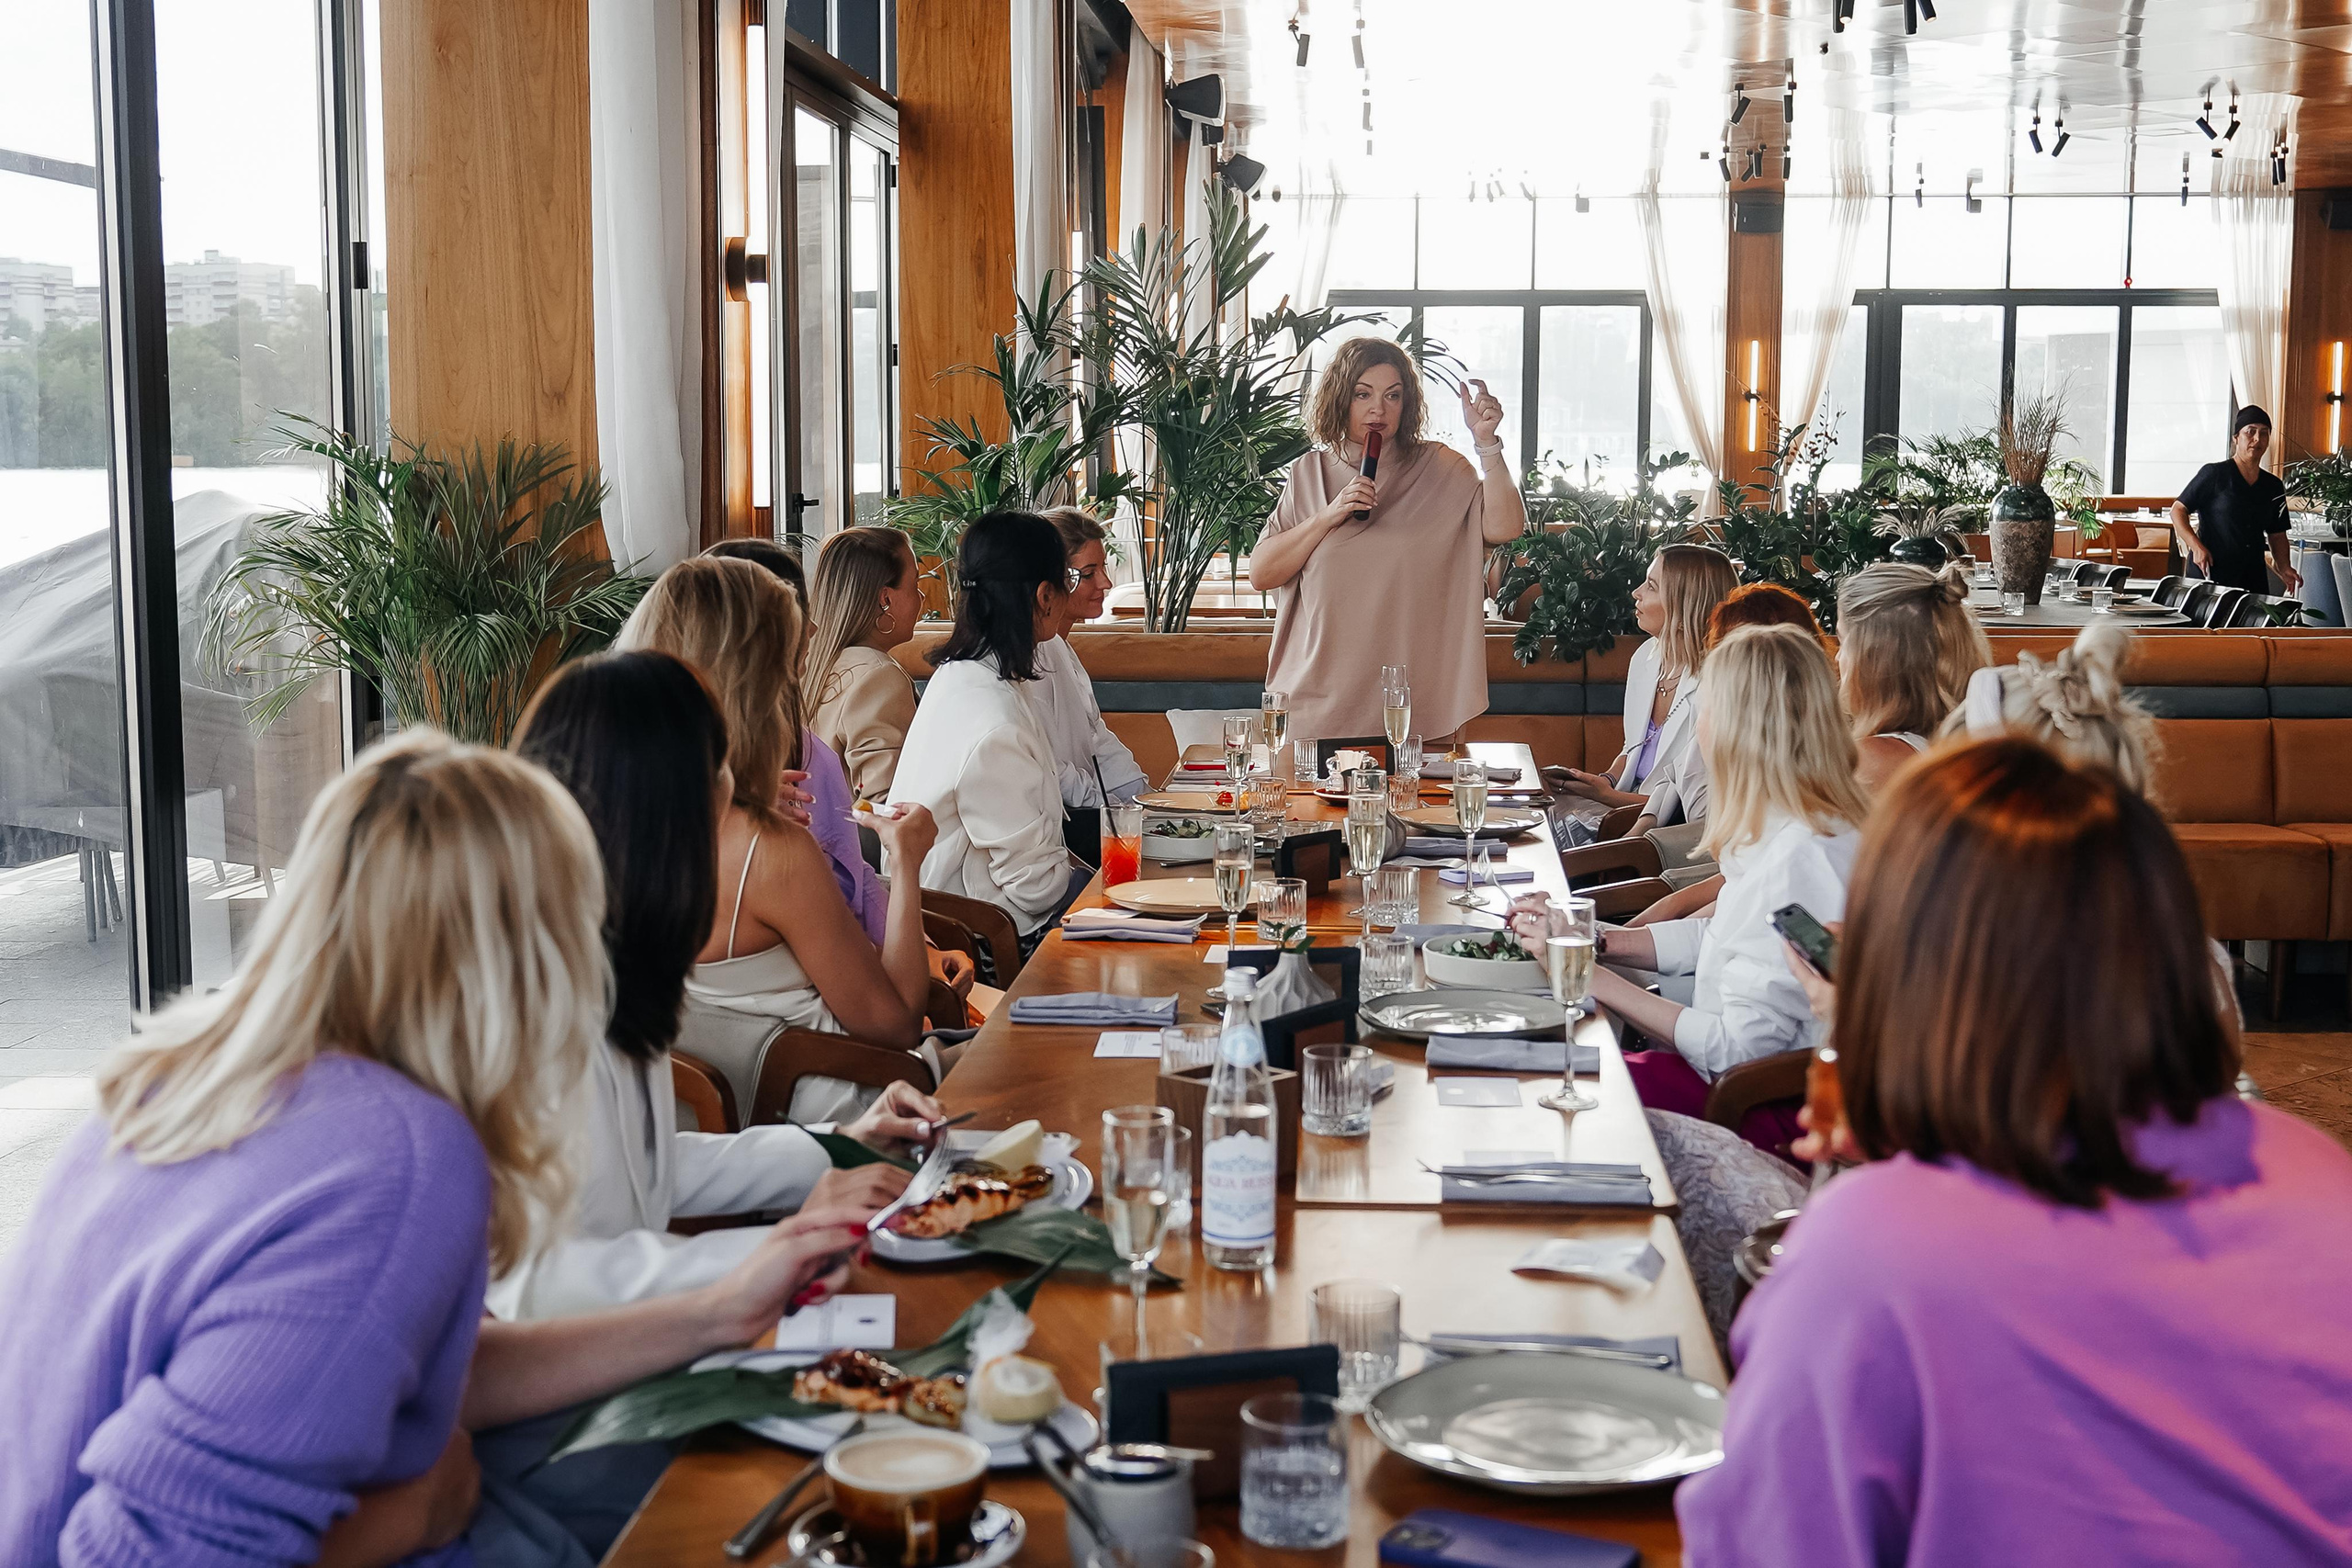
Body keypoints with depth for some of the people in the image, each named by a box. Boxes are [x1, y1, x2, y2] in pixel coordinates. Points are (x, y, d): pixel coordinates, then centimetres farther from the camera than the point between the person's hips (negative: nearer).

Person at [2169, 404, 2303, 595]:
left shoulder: (2273, 486, 13)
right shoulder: (2214, 474, -3)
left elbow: (2276, 534, 20)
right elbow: (2178, 510, -3)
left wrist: (2283, 567, 4)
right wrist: (2196, 546, -17)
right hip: (2209, 573, -5)